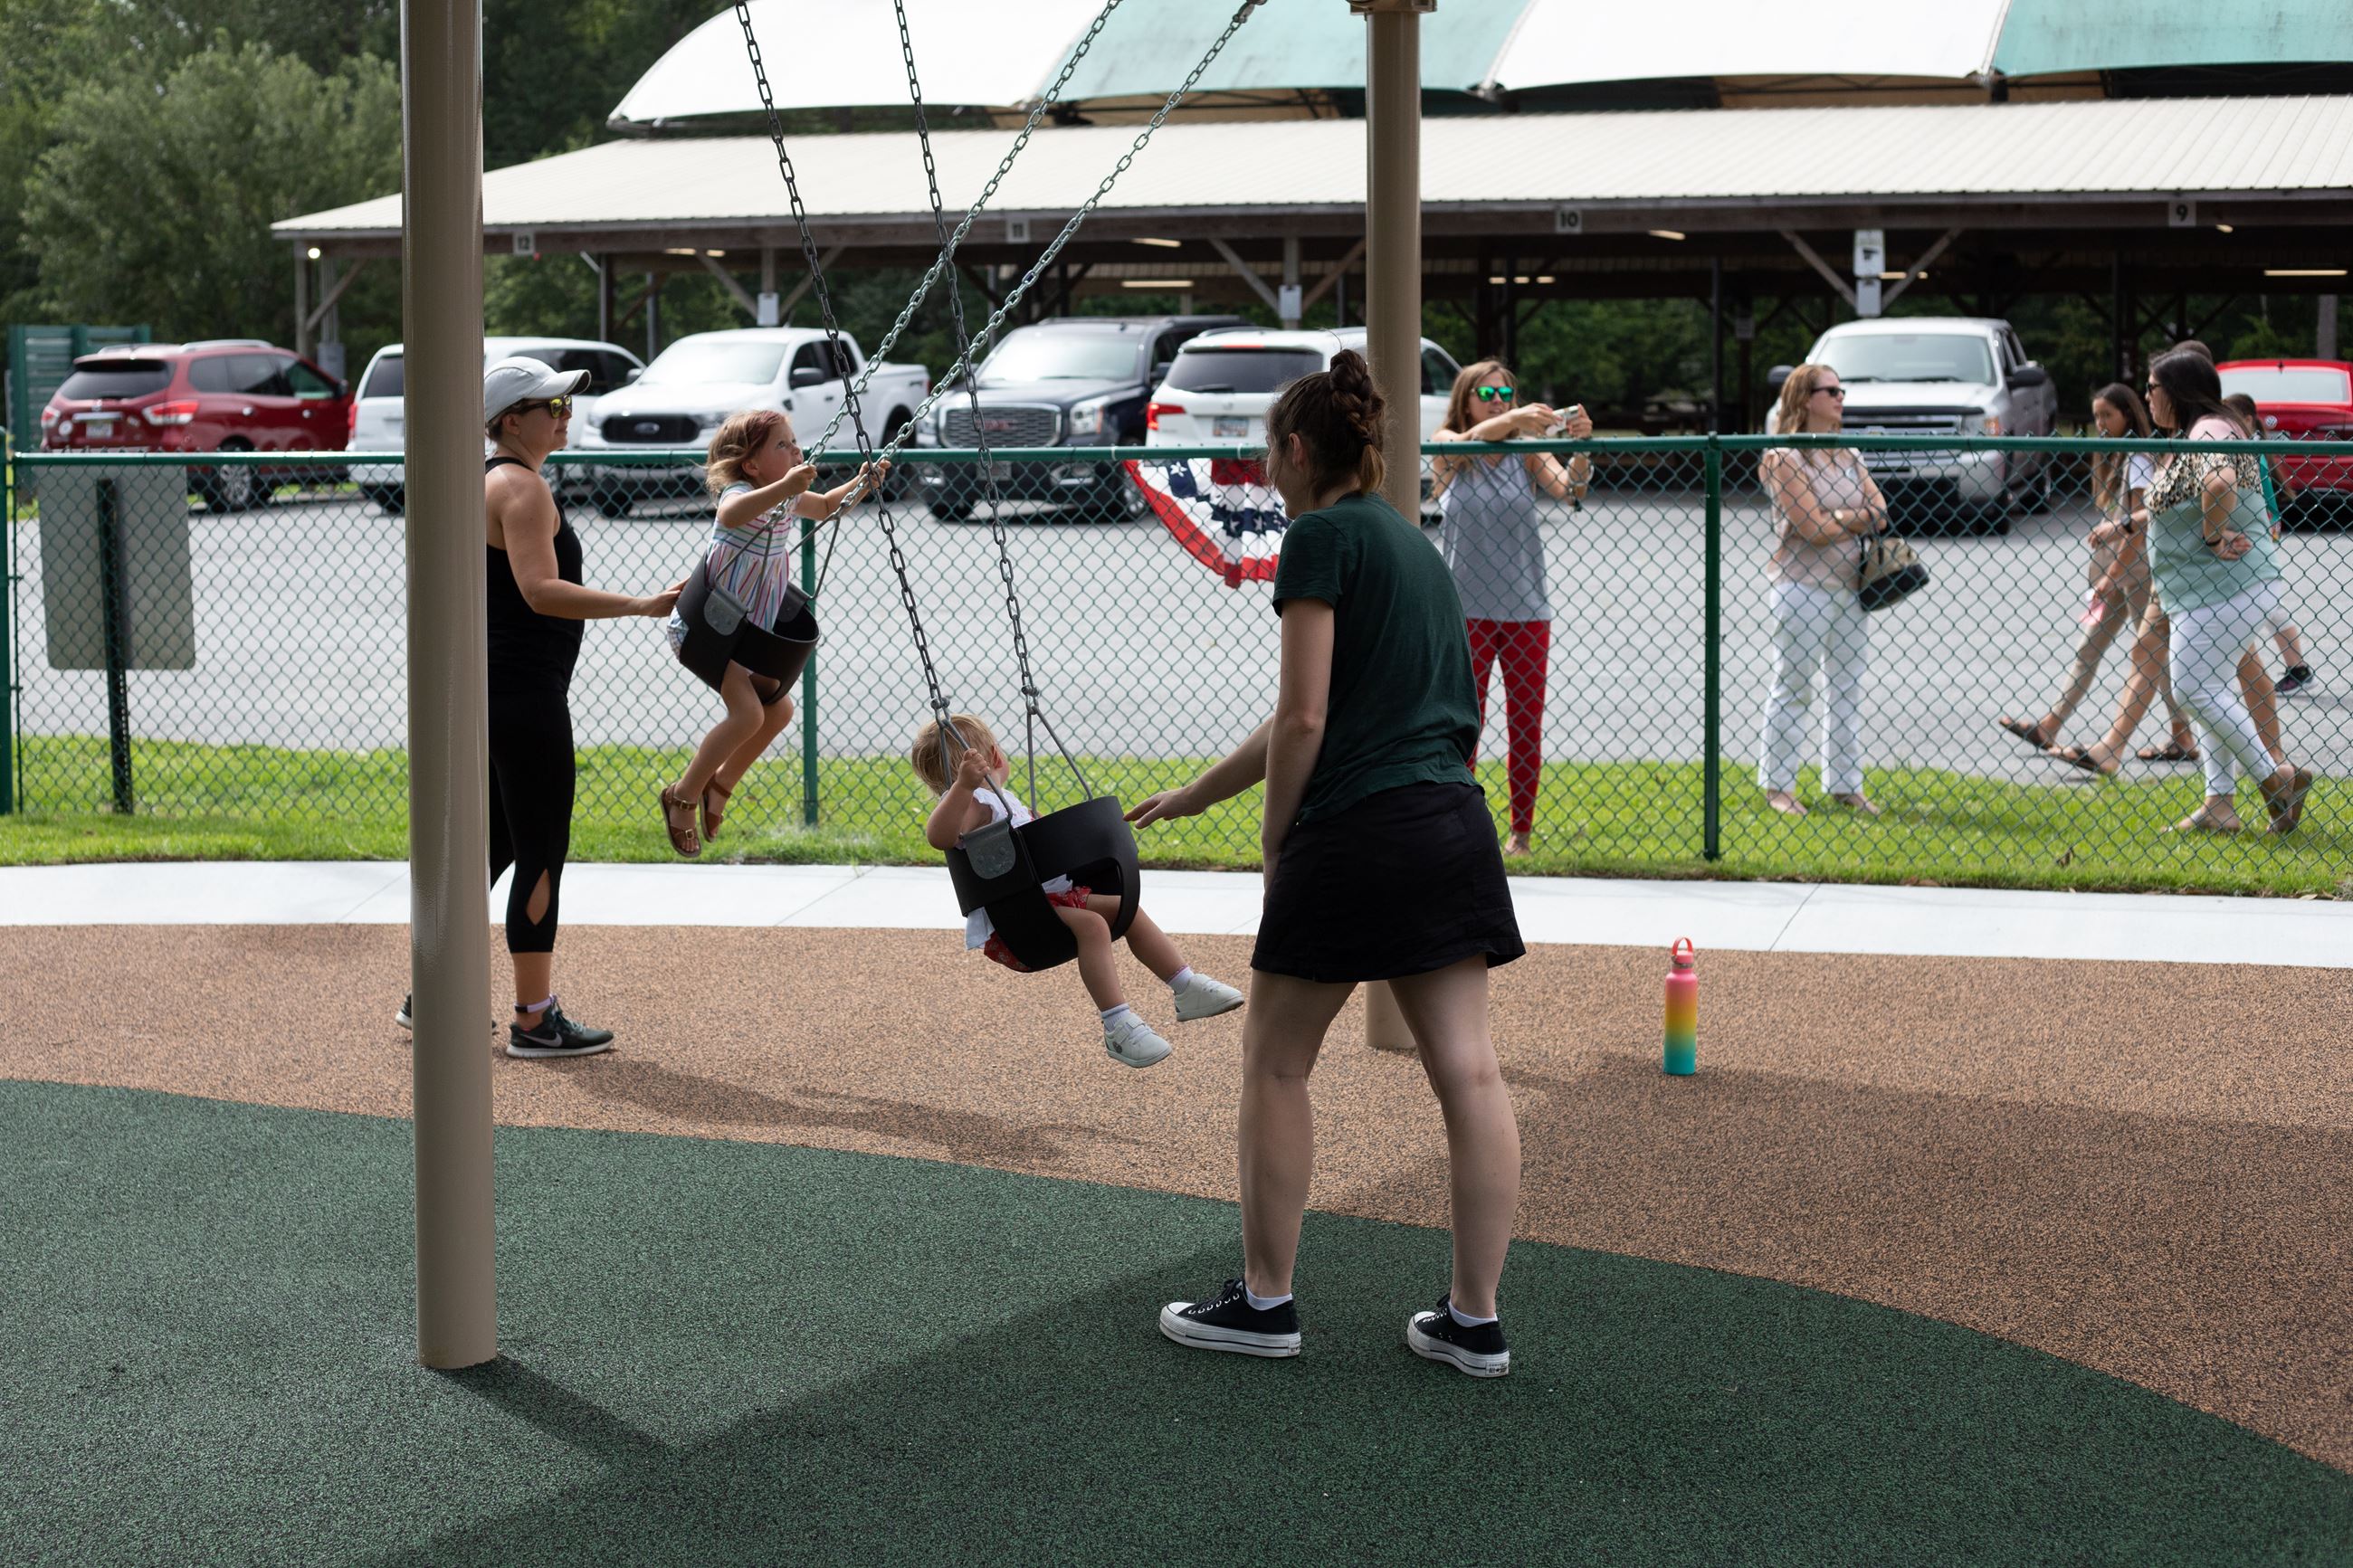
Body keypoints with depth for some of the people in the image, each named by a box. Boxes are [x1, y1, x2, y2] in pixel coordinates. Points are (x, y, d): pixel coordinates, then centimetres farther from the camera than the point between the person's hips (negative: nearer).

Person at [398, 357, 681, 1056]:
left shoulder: (486, 480, 17)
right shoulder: (521, 486, -14)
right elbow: (541, 591, -26)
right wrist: (639, 605, -30)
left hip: (491, 687, 10)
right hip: (525, 692, -10)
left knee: (496, 844, 17)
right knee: (542, 852, -5)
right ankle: (534, 1019, -2)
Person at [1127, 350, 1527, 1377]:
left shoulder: (1321, 536, -7)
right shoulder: (1409, 541, 20)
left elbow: (1303, 721, -13)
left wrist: (1275, 841, 1)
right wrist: (1190, 797, 32)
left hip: (1359, 831, -8)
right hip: (1454, 823, 8)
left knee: (1275, 1062, 8)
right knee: (1467, 1070, 5)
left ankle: (1264, 1302, 16)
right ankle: (1475, 1320, 9)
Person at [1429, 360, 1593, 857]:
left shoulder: (1528, 452, 2)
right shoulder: (1446, 448, -1)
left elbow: (1569, 488, -13)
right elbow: (1469, 440, -23)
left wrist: (1581, 447, -34)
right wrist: (1515, 420, -41)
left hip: (1526, 610, 2)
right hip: (1465, 610, -2)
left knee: (1526, 727, 6)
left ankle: (1521, 831, 17)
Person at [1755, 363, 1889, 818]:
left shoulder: (1849, 455, 14)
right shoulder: (1784, 459, -9)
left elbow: (1880, 513, 5)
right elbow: (1813, 529, -17)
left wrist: (1838, 519, -11)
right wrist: (1859, 519, -1)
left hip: (1850, 588, 7)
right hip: (1802, 588, -7)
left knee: (1848, 690, 9)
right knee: (1792, 689, -1)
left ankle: (1845, 784, 15)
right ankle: (1777, 786, 6)